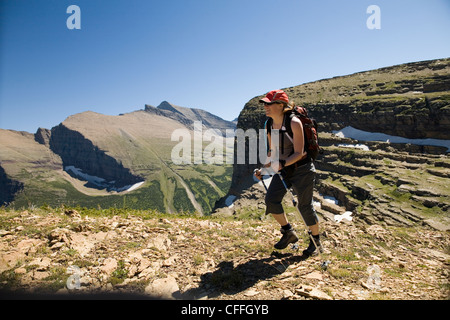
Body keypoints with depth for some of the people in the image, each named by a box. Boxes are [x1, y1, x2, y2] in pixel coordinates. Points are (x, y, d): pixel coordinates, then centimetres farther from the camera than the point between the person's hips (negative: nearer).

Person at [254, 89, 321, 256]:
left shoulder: (294, 123, -20)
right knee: (271, 199, -6)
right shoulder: (269, 126, 0)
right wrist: (263, 168, 3)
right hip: (284, 169, 6)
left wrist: (282, 164, -35)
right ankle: (289, 232, 17)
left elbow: (298, 153, -22)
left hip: (302, 169, -6)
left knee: (305, 205, 2)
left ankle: (316, 241, 26)